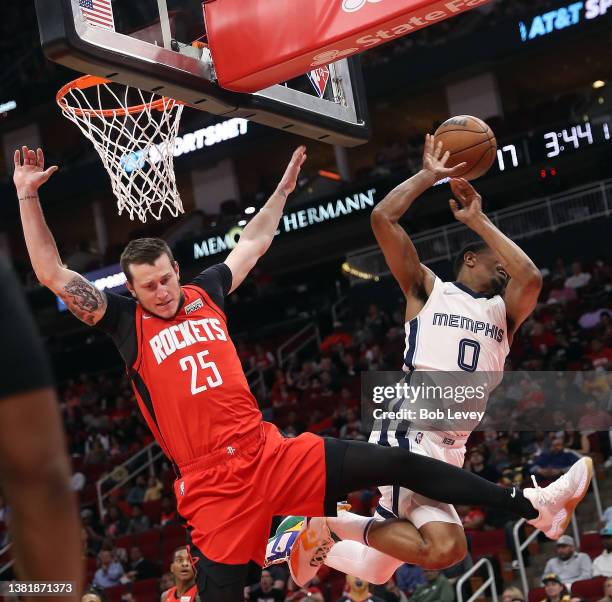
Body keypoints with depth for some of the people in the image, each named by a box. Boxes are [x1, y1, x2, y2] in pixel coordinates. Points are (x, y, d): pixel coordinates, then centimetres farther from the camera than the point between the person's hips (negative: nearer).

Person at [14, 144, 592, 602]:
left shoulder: (204, 293, 13)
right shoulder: (127, 323, 1)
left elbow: (253, 243, 30)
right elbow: (54, 276, -8)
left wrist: (283, 189, 35)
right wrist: (28, 197, -14)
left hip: (272, 455, 4)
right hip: (213, 487, -4)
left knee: (398, 463, 1)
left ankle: (534, 507, 9)